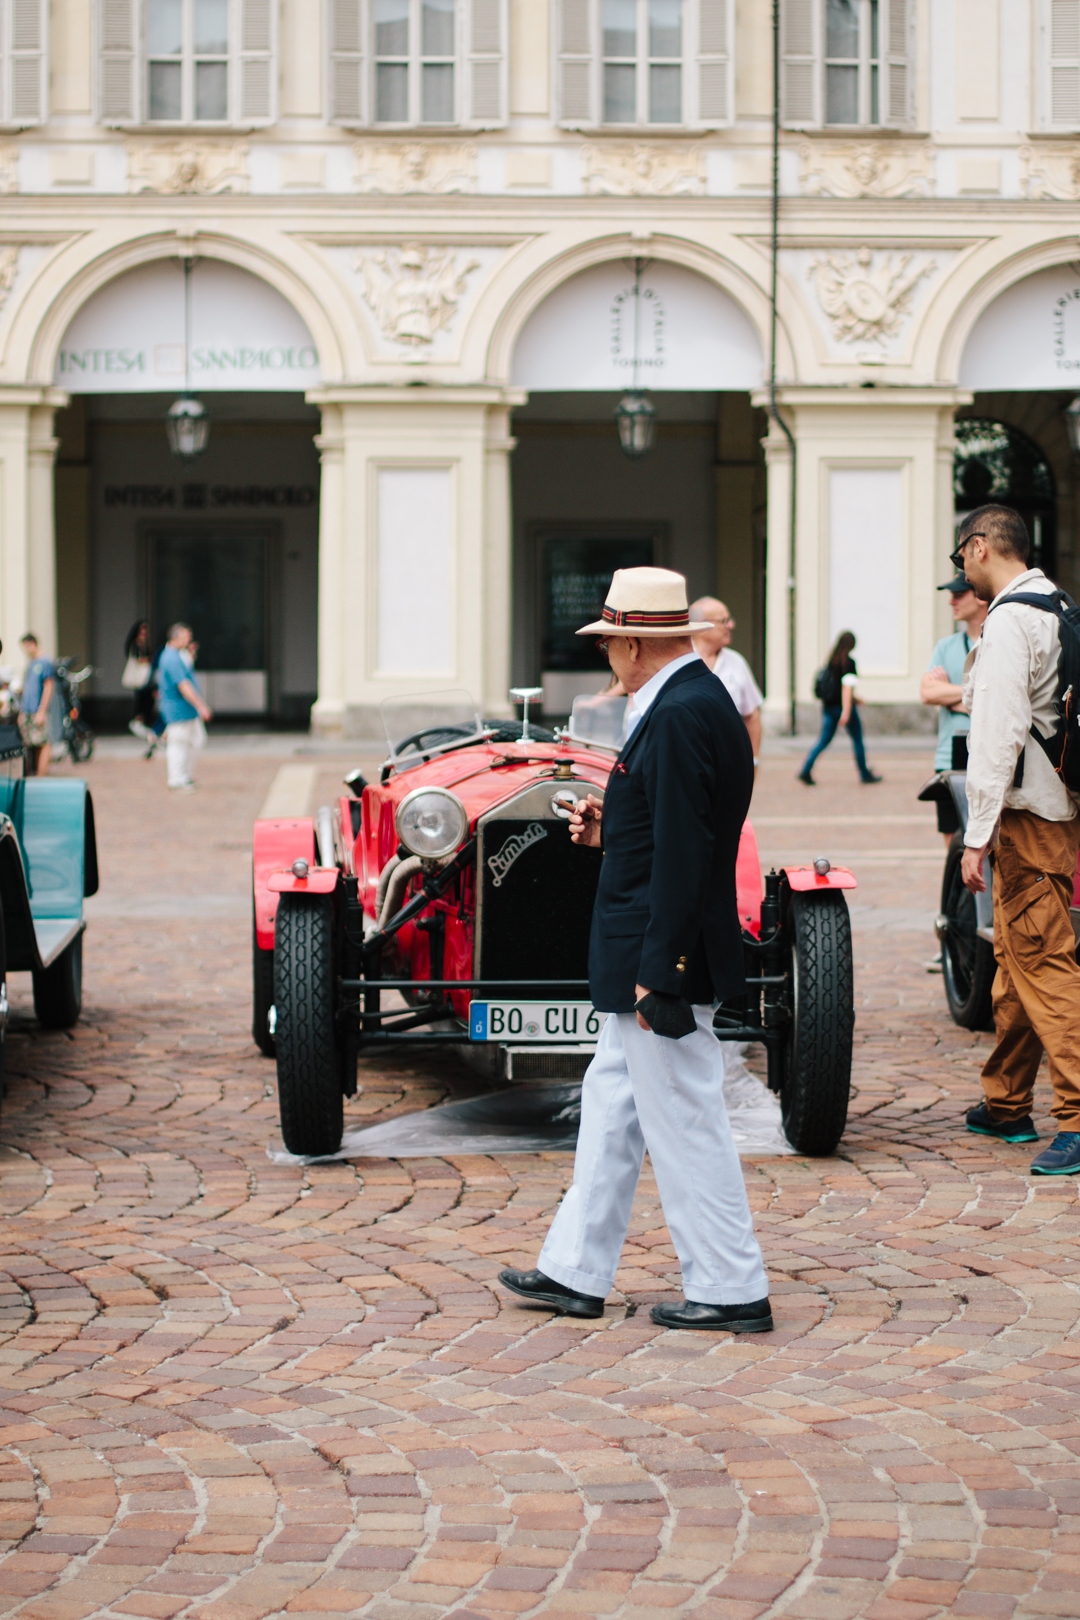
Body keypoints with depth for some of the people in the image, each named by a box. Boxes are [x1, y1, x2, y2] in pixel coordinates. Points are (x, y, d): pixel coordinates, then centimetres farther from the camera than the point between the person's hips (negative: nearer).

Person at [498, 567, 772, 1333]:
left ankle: (732, 1291, 7)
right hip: (648, 954, 11)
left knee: (684, 1124, -2)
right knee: (611, 1104, 17)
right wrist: (613, 829, 11)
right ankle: (576, 1271, 25)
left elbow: (684, 852, -25)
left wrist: (658, 974, -23)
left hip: (665, 957, -11)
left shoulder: (679, 716, -20)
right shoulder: (702, 699, 11)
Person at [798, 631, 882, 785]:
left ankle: (806, 770, -7)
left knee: (824, 739, 8)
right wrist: (846, 711, -25)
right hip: (842, 705, -6)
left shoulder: (832, 660, 8)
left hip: (828, 706, 6)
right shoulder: (849, 662, -14)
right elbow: (847, 687, -21)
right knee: (857, 739, 9)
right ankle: (865, 774, 19)